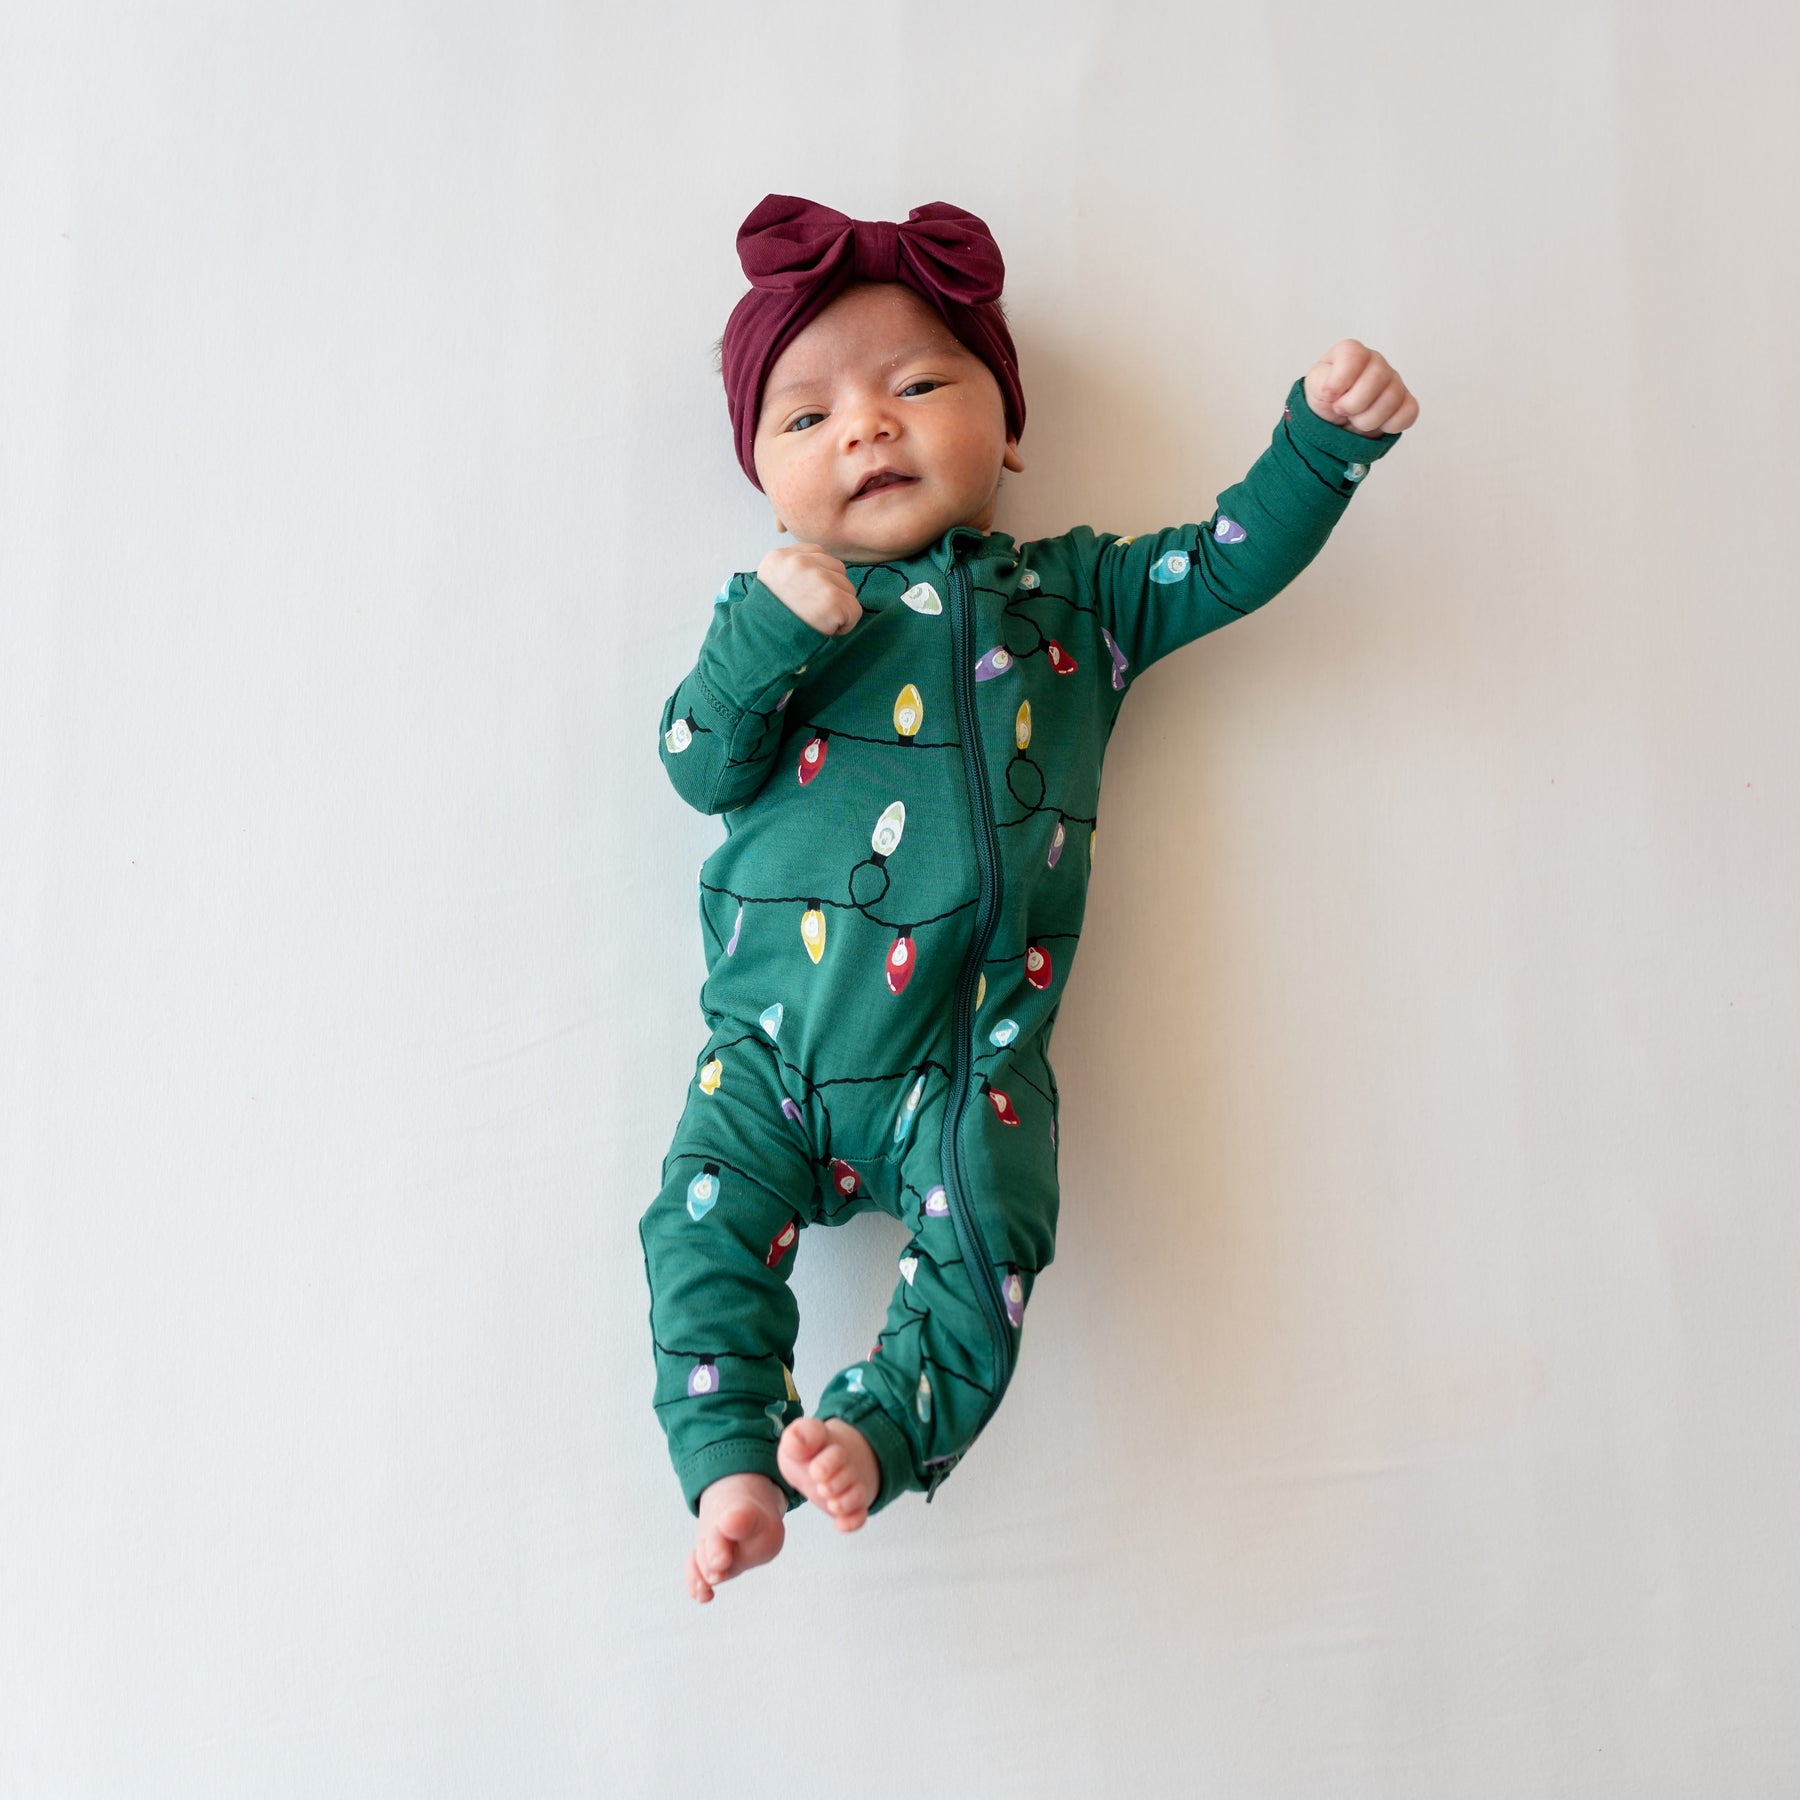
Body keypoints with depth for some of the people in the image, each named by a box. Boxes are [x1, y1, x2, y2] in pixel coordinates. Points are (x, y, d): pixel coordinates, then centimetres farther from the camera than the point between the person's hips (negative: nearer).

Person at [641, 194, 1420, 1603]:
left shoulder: (1075, 591, 15)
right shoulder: (778, 605, 12)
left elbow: (1229, 561, 15)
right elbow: (701, 767, 2)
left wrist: (1328, 433, 2)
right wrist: (770, 637, -15)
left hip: (968, 1053, 0)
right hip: (778, 1044, 0)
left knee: (987, 1244, -15)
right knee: (708, 1228, -8)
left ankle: (876, 1432, -6)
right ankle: (734, 1464, 1)